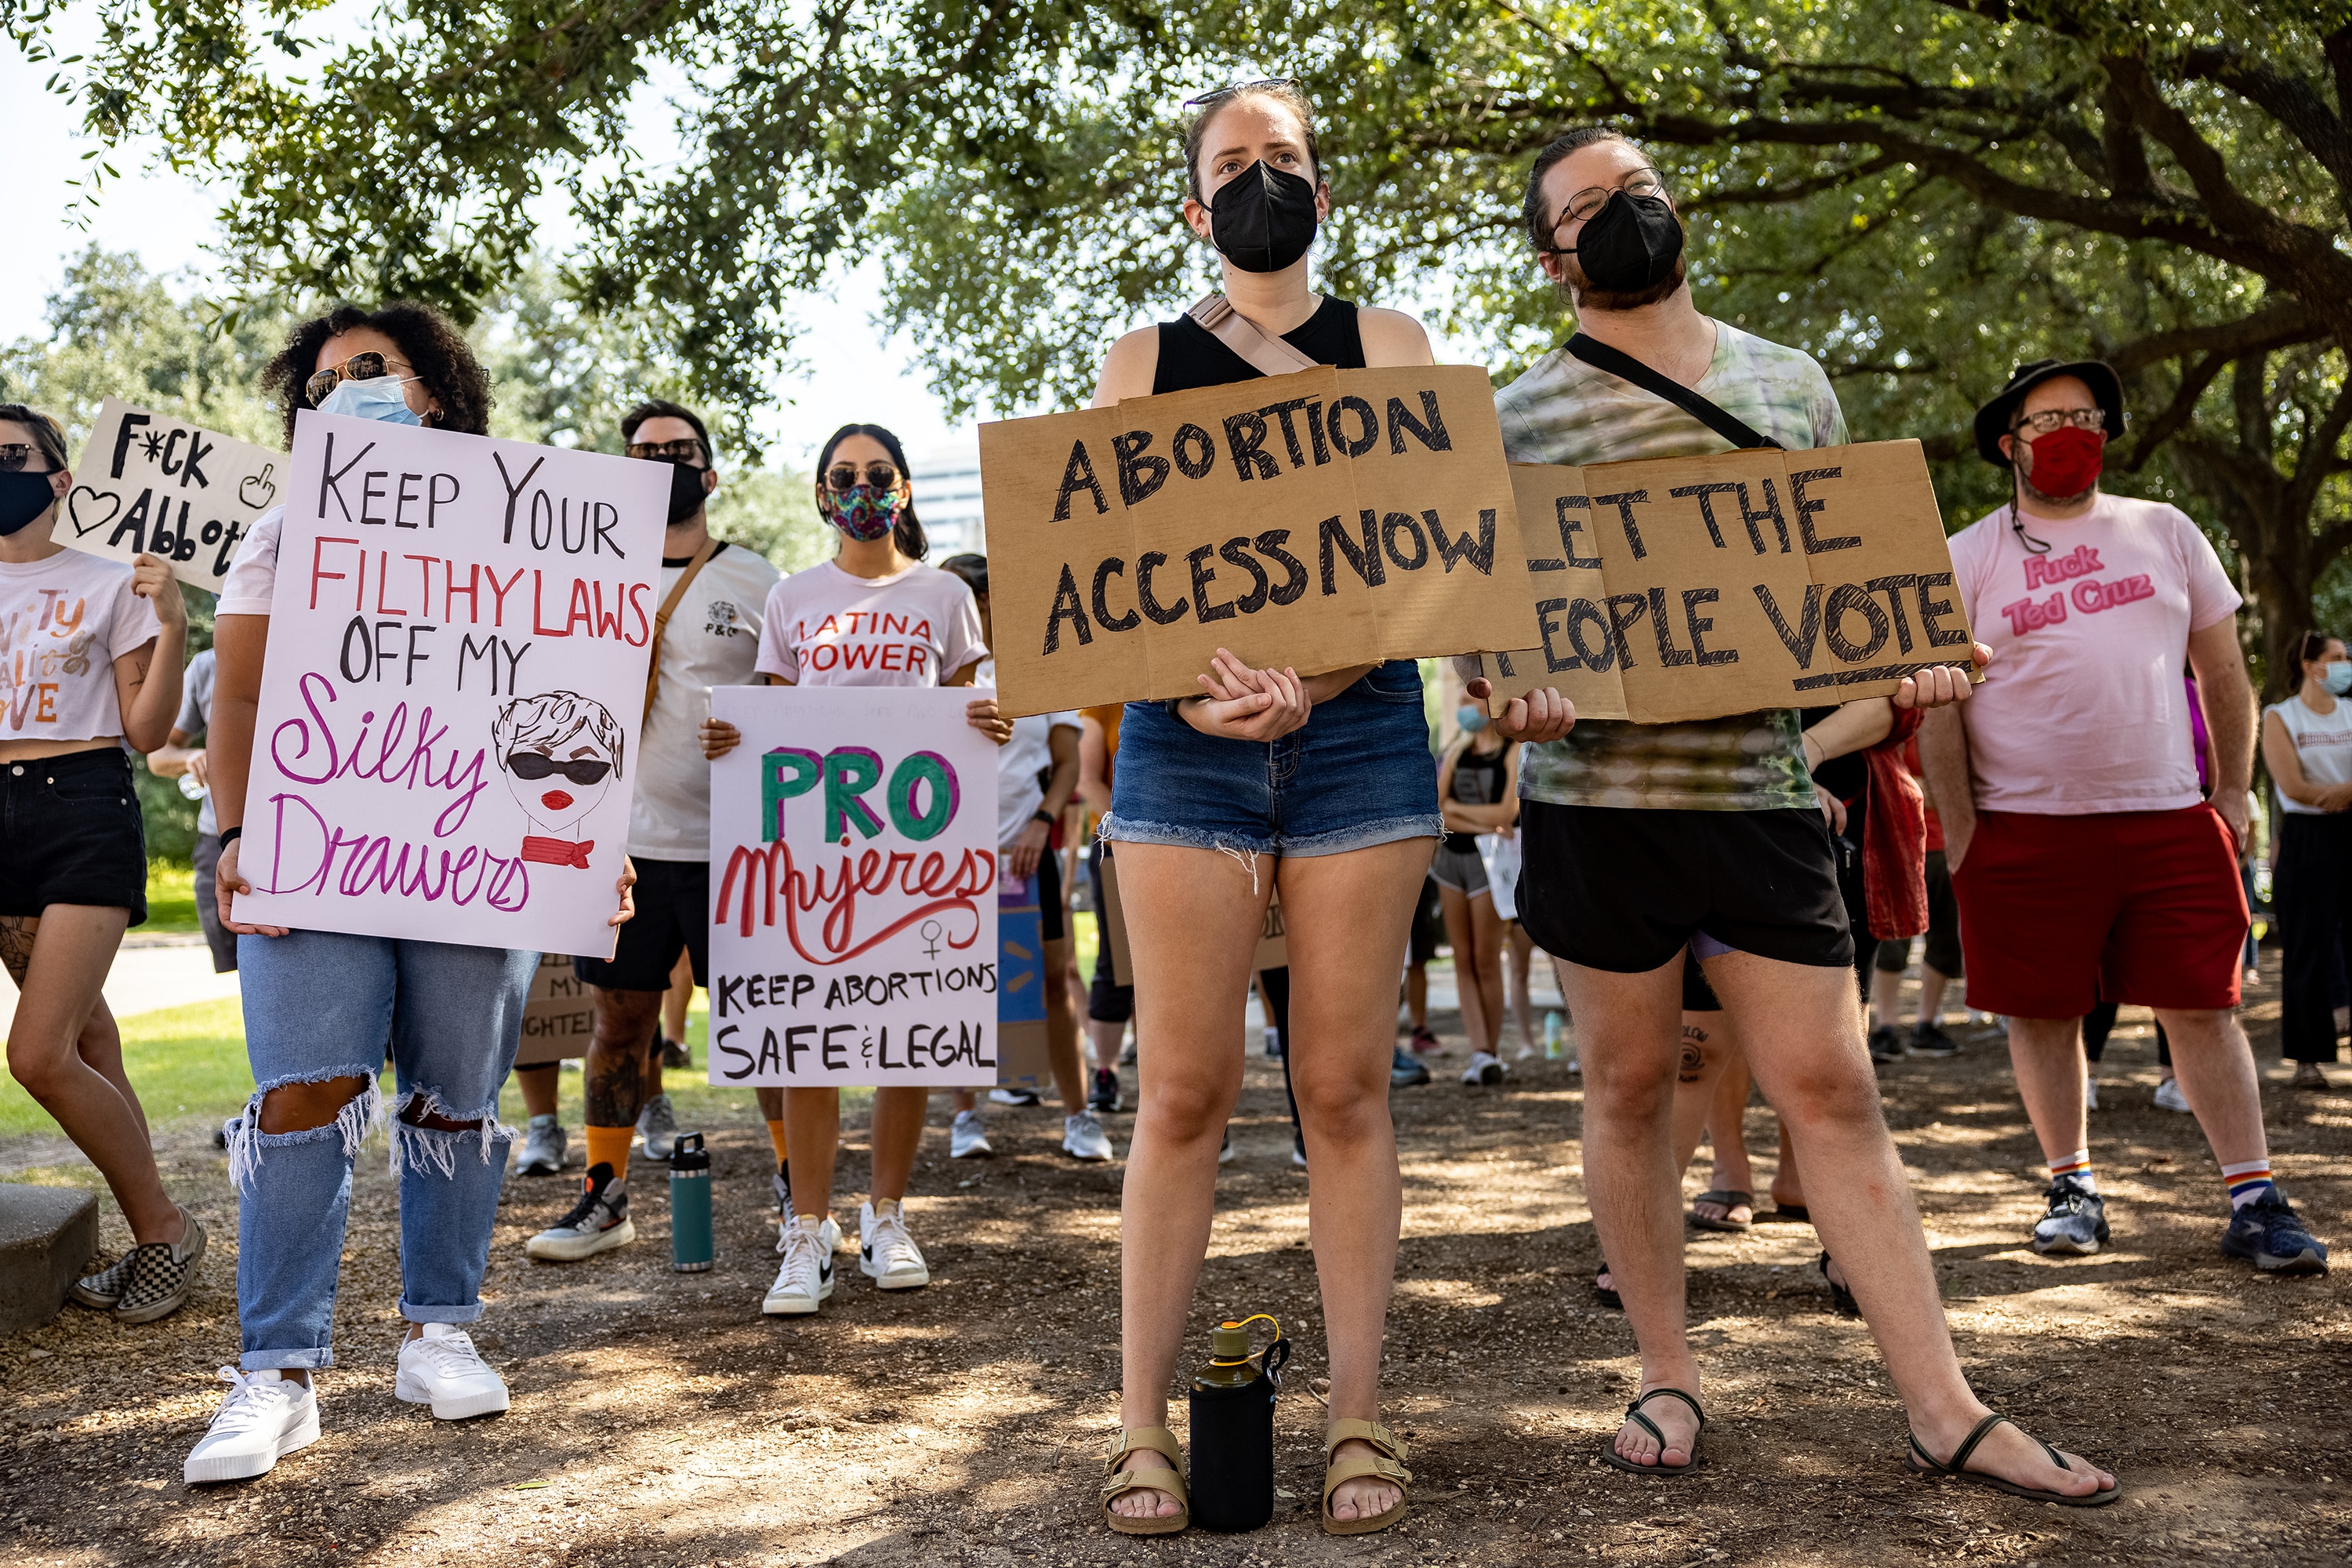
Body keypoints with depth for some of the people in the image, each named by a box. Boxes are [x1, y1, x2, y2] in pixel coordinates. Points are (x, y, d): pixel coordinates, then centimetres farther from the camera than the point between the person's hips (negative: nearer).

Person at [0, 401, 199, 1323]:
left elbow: (146, 731, -1)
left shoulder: (107, 585, 3)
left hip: (85, 807, -4)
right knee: (84, 1041, 6)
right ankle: (156, 1238, 17)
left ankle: (162, 1227, 5)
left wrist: (172, 627, -12)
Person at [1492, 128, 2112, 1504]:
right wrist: (1499, 687, -18)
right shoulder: (1524, 417, 3)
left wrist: (1910, 658, -3)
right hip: (1597, 796, -1)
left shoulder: (1792, 383, 12)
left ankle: (1947, 1411, 10)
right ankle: (1669, 1376, 23)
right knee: (1632, 1088, 7)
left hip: (1763, 787, 2)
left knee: (1835, 1092, 2)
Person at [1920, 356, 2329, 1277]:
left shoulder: (2165, 533, 12)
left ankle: (2254, 1200, 8)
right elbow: (1939, 706, 3)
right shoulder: (1965, 559, 5)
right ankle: (2073, 1187, 19)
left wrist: (2232, 795, 9)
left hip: (2169, 820, 2)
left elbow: (2223, 671, 15)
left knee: (2203, 1007, 1)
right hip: (2026, 829, -1)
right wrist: (1961, 830, -3)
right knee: (2042, 1014, 5)